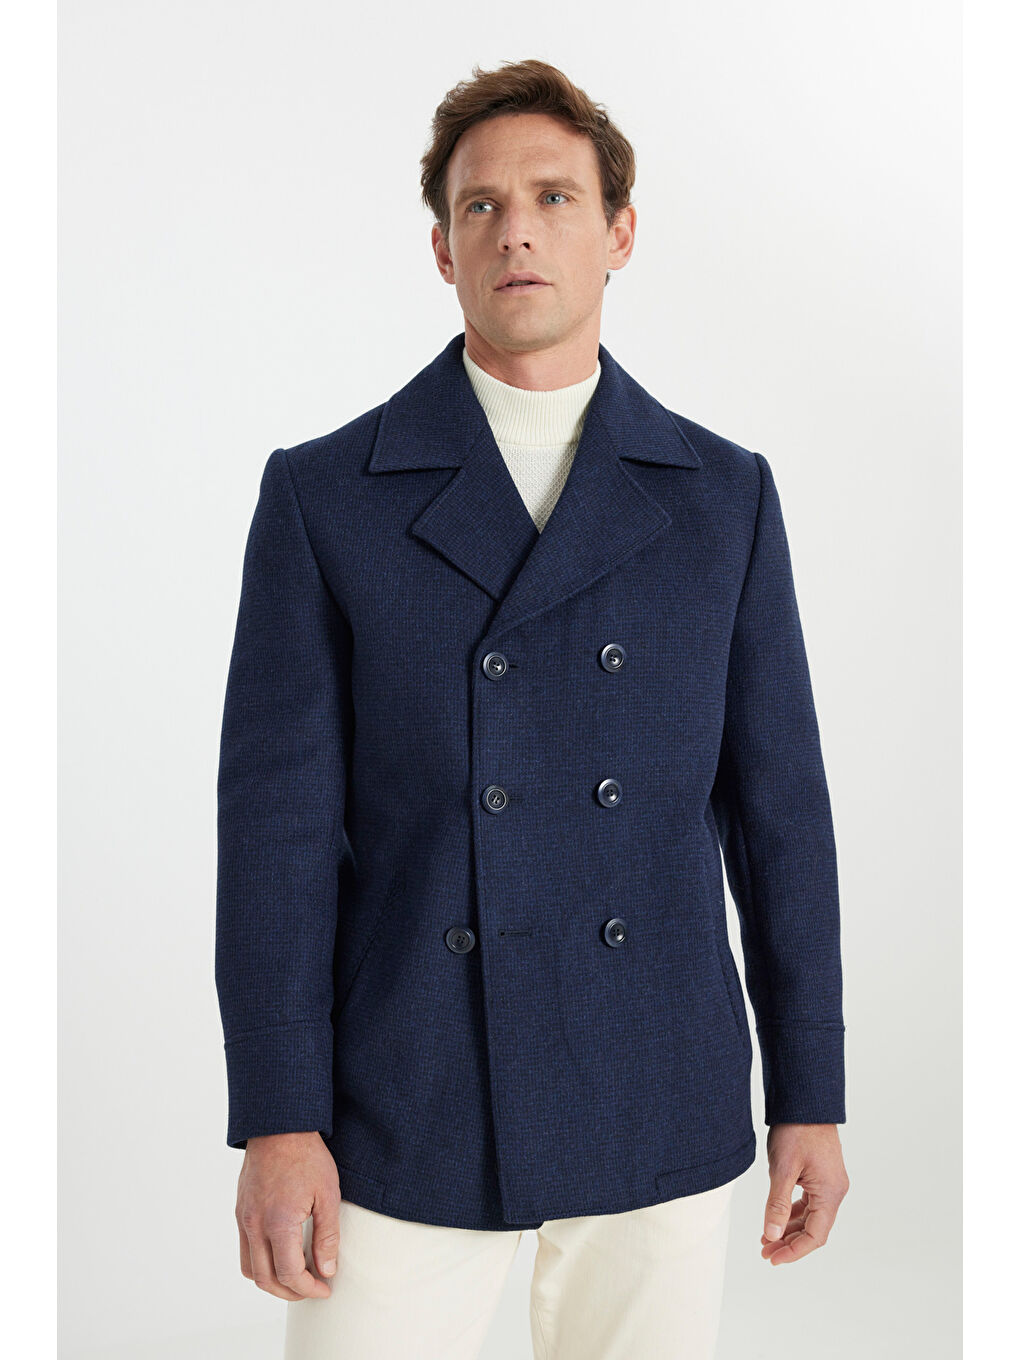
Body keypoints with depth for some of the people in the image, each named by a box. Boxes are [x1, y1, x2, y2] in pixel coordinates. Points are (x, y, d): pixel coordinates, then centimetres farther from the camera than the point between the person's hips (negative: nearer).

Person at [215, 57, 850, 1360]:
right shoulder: (322, 495, -2)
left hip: (660, 1108, 2)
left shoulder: (724, 495, 3)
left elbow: (776, 803, 4)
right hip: (404, 1115, -1)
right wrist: (276, 1121, -9)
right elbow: (278, 819, -5)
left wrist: (810, 1100, 4)